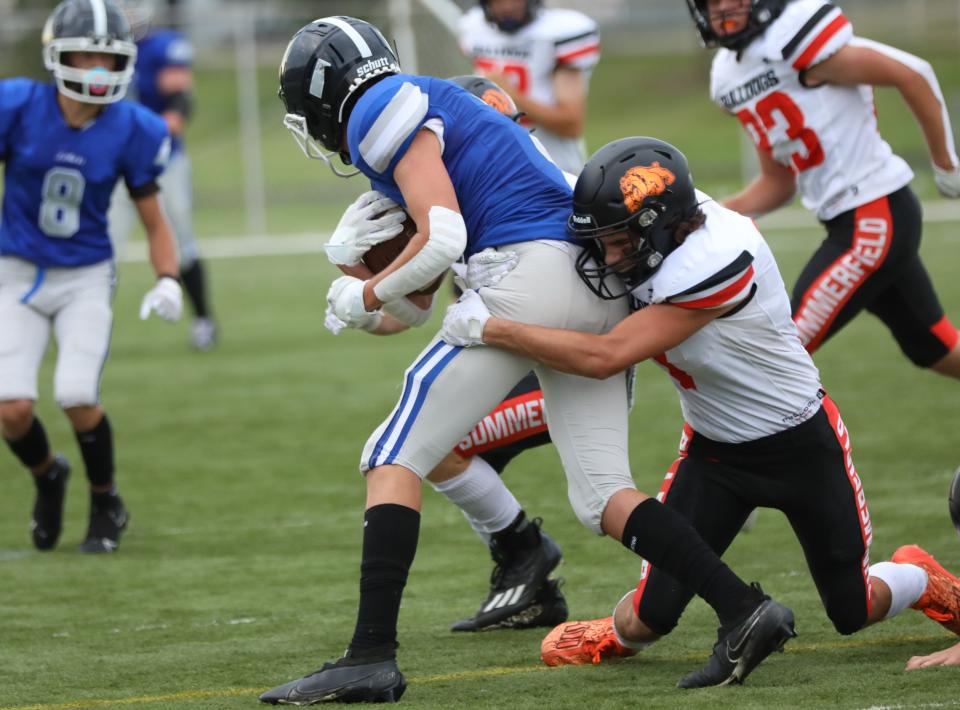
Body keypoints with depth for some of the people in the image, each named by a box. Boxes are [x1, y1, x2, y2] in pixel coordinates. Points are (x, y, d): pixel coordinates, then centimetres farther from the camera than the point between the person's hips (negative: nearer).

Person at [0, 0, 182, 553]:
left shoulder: (131, 132, -9)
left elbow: (155, 222, 2)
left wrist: (168, 281, -14)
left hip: (86, 278, 0)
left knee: (78, 399, -19)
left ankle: (107, 505, 10)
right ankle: (47, 476, 24)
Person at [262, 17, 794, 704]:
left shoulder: (381, 111, -1)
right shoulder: (436, 105, 28)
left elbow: (443, 240, -11)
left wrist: (365, 298, 3)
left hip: (532, 271, -9)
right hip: (597, 293, 9)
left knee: (393, 459, -3)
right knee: (602, 496, 10)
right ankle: (745, 611, -2)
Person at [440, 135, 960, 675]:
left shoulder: (714, 260, -37)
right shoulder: (650, 243, -17)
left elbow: (604, 357, -36)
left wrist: (490, 329, -33)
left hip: (800, 444, -5)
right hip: (714, 448, 5)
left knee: (852, 612, 10)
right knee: (653, 615, -10)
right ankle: (622, 633, 24)